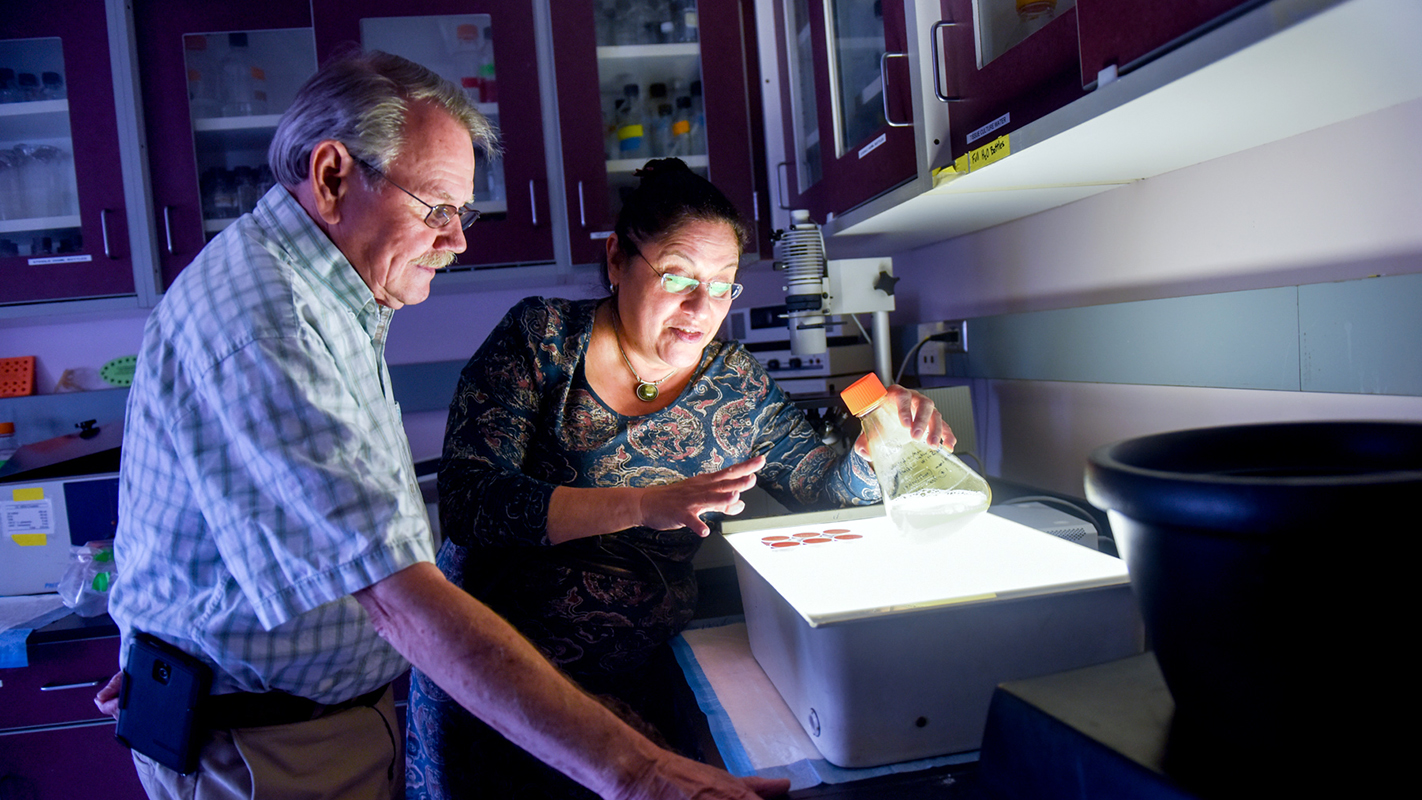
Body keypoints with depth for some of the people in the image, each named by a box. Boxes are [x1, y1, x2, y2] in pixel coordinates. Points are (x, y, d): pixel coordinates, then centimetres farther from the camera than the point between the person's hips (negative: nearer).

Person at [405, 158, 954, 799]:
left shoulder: (736, 382, 7)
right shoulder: (541, 337, -3)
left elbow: (824, 488, 15)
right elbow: (465, 499, -13)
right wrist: (642, 505, -23)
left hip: (645, 668, 3)